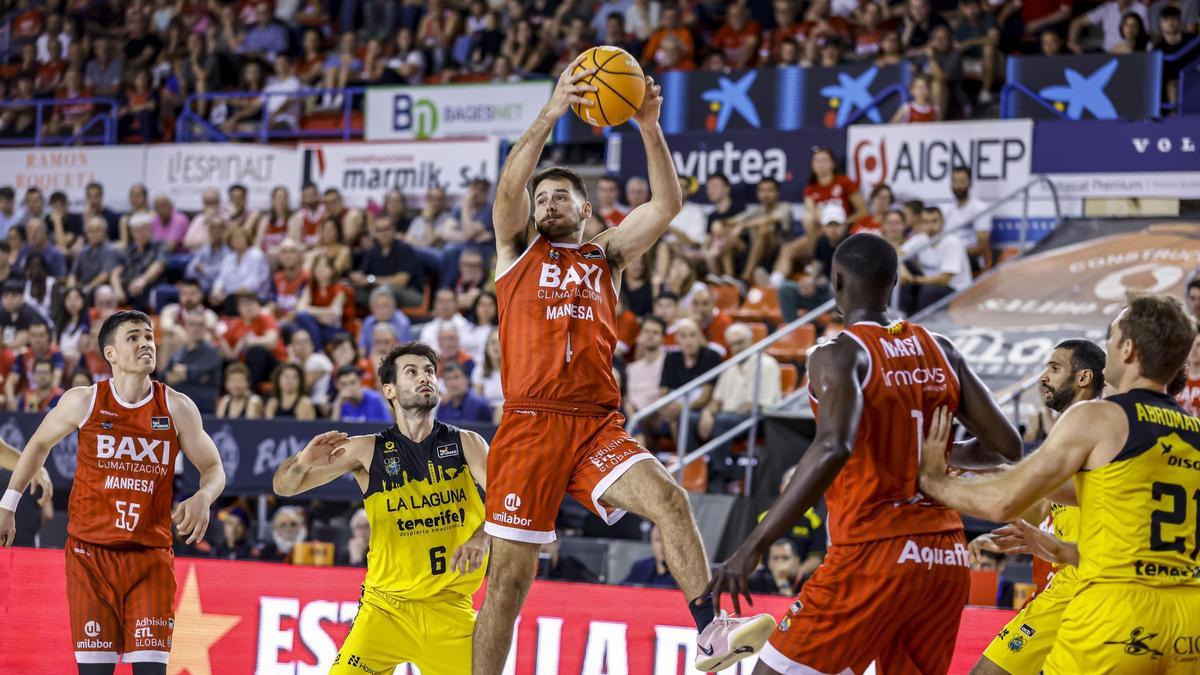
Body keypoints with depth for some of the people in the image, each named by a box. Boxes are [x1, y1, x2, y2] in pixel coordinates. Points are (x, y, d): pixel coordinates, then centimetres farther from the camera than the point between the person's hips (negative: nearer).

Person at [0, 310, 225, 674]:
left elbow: (213, 469, 6)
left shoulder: (177, 408, -1)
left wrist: (203, 498, -17)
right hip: (90, 552, 0)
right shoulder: (84, 401, -2)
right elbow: (39, 444, 15)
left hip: (151, 557, 0)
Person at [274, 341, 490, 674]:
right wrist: (303, 461, -22)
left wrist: (481, 539, -34)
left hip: (450, 609, 1)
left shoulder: (466, 444, 2)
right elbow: (284, 487, 1)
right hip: (385, 606, 0)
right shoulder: (368, 450, 1)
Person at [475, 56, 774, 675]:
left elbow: (667, 204, 7)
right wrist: (552, 112, -16)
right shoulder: (518, 250, 15)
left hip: (598, 426, 2)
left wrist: (650, 128, -6)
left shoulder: (606, 257, 20)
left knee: (668, 499, -24)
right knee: (509, 578, -2)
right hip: (530, 424, -2)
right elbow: (509, 186, -5)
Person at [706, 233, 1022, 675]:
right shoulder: (941, 353, 10)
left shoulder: (841, 355, -8)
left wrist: (754, 546, -26)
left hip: (873, 555, -7)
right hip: (946, 557, 7)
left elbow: (833, 449, -26)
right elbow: (1007, 446, 12)